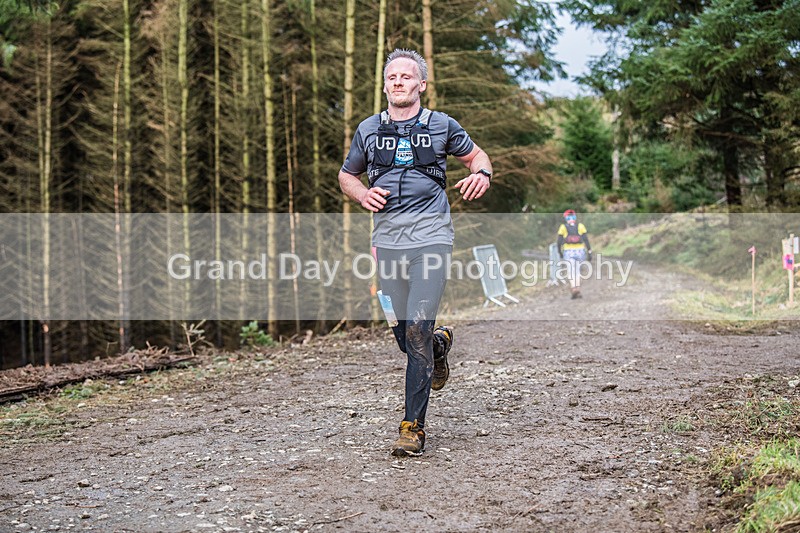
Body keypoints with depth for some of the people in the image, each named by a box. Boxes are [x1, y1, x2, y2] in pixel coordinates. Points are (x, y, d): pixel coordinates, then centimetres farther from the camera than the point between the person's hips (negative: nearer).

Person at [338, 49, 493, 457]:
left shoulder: (442, 126, 6)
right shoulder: (368, 130, 11)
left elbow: (475, 155, 21)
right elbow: (347, 175, 23)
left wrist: (482, 174, -3)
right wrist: (362, 194, 1)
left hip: (430, 237, -3)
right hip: (388, 240, 3)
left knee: (417, 330, -14)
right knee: (404, 336, 8)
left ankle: (413, 426, -6)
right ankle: (440, 343, 45)